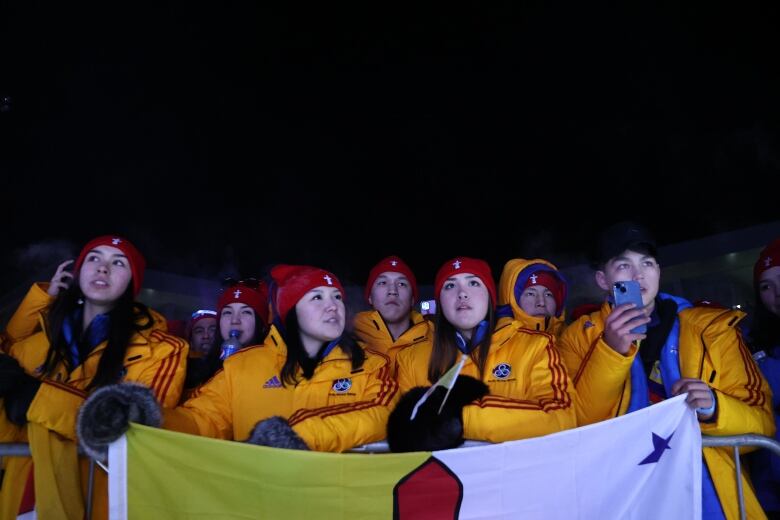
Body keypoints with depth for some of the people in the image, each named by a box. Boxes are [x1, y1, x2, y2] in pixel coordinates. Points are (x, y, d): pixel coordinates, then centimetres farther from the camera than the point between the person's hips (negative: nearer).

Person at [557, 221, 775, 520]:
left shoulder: (712, 327, 6)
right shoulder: (578, 337, 3)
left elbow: (762, 423, 6)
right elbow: (577, 429, -6)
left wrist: (714, 408, -14)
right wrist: (611, 350, -17)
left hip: (707, 483, 0)